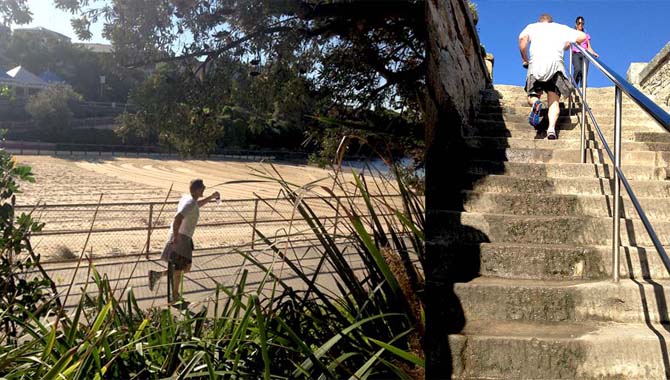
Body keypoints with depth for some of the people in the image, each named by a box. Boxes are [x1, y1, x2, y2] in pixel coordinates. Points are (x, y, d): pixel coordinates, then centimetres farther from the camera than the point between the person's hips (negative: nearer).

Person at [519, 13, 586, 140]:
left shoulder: (532, 26, 25)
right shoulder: (562, 28, 28)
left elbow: (522, 37, 3)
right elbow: (582, 36, 19)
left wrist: (524, 60, 10)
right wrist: (567, 44, 34)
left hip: (536, 63, 0)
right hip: (556, 62, 1)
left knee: (532, 96, 13)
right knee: (554, 101, 0)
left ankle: (536, 103, -24)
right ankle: (551, 128, -24)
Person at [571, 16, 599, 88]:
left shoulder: (587, 35, 25)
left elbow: (589, 48, 18)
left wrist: (594, 53, -2)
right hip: (575, 54, -3)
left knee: (584, 73, -17)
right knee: (577, 69, -32)